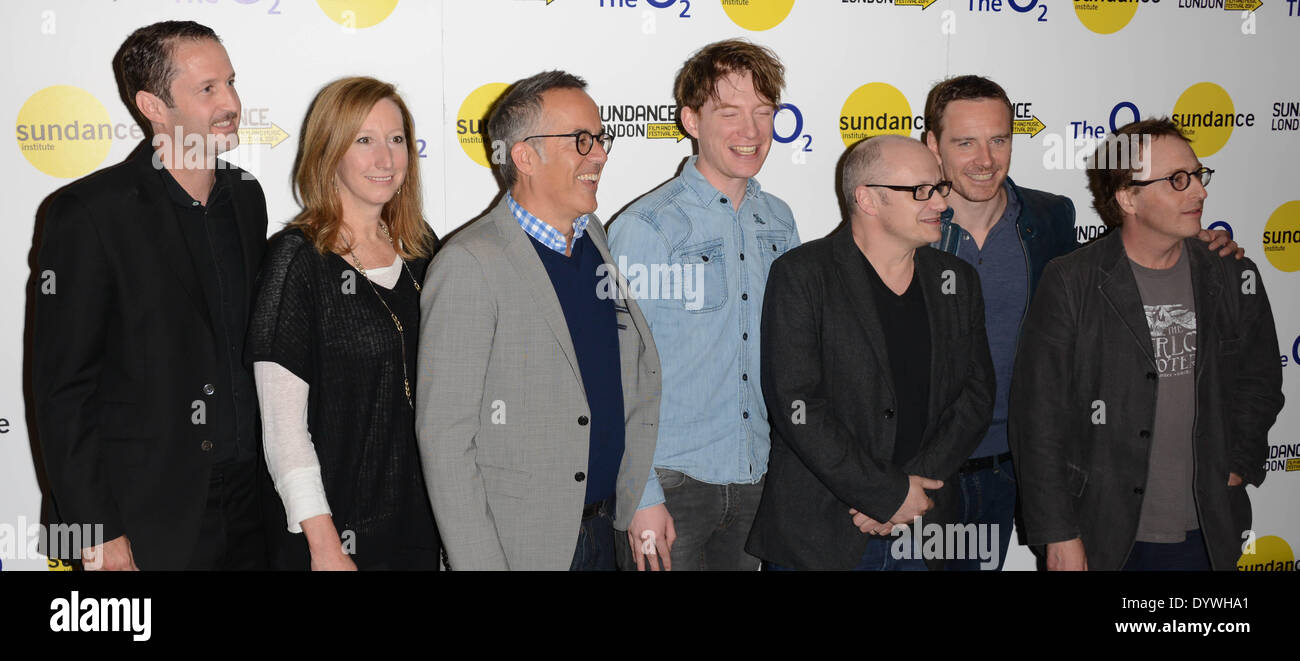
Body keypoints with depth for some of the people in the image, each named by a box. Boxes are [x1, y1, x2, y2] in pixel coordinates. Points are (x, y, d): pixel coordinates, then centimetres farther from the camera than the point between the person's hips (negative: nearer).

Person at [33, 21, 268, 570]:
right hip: (147, 521, -5)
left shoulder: (246, 197, 7)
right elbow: (62, 387, -11)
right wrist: (97, 534, -13)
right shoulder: (89, 212, -11)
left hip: (249, 504, 5)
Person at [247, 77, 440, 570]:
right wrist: (325, 546, -17)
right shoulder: (297, 259, -11)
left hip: (420, 524, 5)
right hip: (336, 530, -5)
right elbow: (282, 423, -14)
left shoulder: (420, 250, 6)